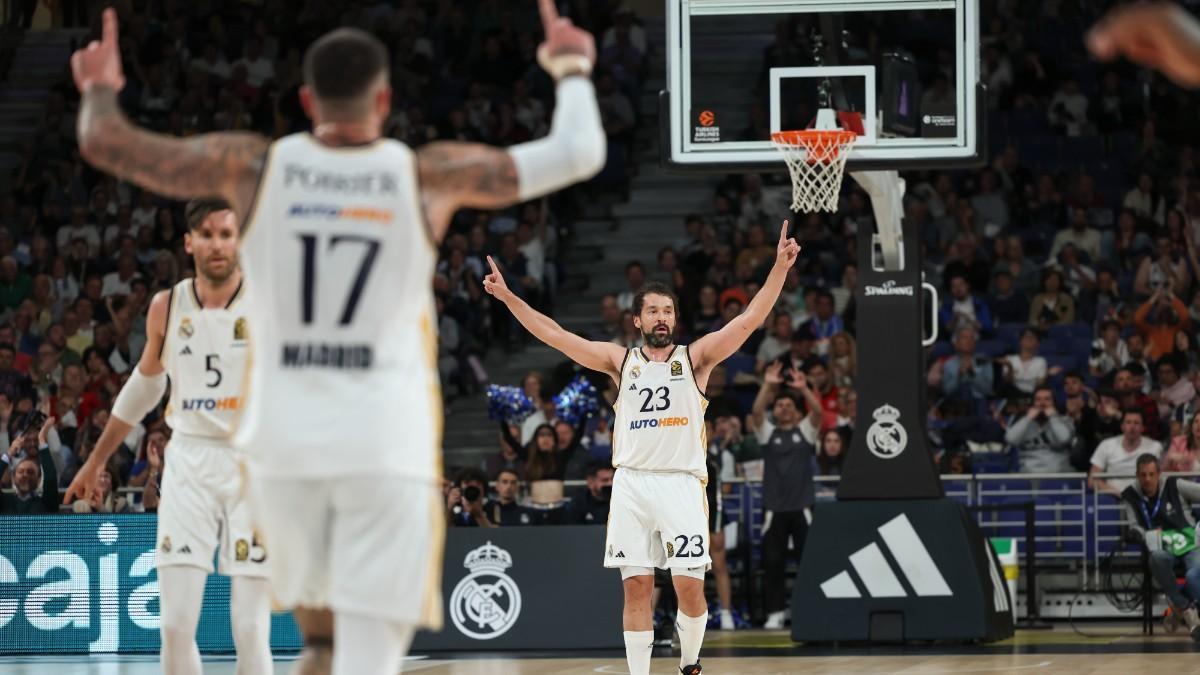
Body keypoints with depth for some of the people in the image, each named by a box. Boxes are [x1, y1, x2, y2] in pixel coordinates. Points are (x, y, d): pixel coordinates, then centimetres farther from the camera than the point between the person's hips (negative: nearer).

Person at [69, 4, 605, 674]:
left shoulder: (254, 166, -1)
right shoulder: (428, 177, -3)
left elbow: (106, 144, 3)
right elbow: (578, 154, 2)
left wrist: (101, 91, 25)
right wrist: (572, 70, 21)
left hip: (283, 440, 2)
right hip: (387, 444, -2)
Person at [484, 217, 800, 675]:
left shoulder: (695, 358, 6)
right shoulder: (621, 362, 11)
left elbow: (750, 319, -4)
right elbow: (554, 335, 8)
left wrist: (780, 268, -17)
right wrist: (508, 297, 1)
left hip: (681, 483, -2)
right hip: (631, 483, 2)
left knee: (690, 586, -7)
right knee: (636, 587, 0)